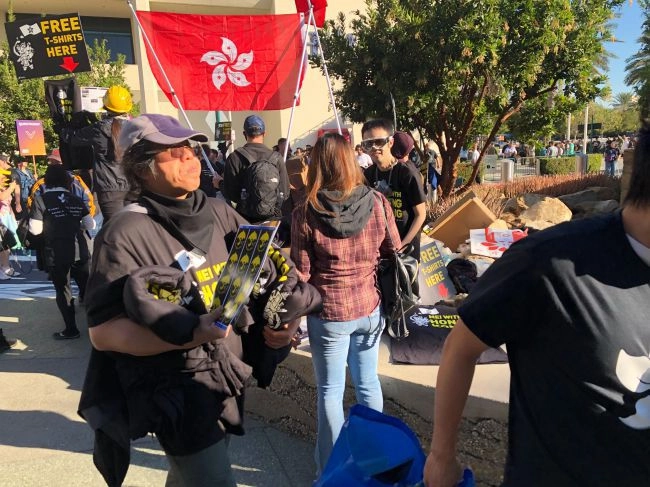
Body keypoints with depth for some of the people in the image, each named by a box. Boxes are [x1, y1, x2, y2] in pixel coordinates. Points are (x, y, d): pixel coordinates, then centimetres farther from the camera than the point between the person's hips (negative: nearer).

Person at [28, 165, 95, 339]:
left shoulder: (41, 200, -5)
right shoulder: (75, 199, 6)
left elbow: (35, 230, -8)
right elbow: (90, 225, 6)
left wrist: (49, 225, 12)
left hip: (57, 255, -3)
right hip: (80, 251, 3)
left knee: (63, 292, 8)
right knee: (87, 287, 17)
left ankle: (71, 329, 14)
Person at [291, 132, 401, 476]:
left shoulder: (306, 214, -16)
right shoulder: (378, 203, -7)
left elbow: (301, 274, -11)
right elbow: (394, 252, 4)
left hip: (329, 313, -3)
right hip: (370, 308, 4)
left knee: (331, 392, 13)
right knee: (368, 383, 21)